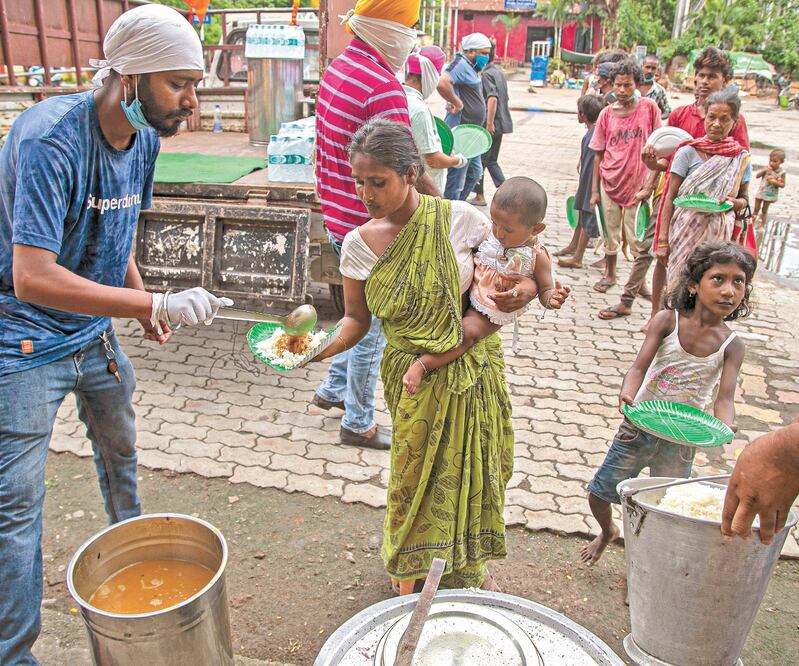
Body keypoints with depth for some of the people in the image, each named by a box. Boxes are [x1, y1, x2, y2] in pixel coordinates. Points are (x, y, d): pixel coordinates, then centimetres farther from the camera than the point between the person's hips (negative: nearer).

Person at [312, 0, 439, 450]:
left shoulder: (336, 69, 7)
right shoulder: (383, 87, -23)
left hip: (338, 218, 9)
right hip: (369, 227, -9)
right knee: (371, 328, 6)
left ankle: (333, 390, 38)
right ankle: (359, 424, 22)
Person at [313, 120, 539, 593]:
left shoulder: (459, 218, -11)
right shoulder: (359, 245, -8)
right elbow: (357, 319, 0)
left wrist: (525, 289, -20)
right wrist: (322, 347, -19)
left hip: (475, 371, 1)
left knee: (472, 469, 16)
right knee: (420, 478, 8)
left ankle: (470, 565, 47)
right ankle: (413, 578, 36)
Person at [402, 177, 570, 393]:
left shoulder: (537, 256, -15)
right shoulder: (489, 234, -5)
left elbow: (545, 290, -10)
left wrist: (552, 298, -33)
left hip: (494, 311, -6)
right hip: (468, 293, 6)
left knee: (467, 331, -25)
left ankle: (421, 366, -30)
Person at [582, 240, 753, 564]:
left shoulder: (732, 346, -8)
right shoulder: (667, 321, -13)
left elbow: (724, 397, -15)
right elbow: (639, 367, -21)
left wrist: (726, 427, -37)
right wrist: (627, 394, -42)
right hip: (639, 426, 0)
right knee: (599, 494, 9)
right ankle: (608, 531, 43)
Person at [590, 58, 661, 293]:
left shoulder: (649, 108, -5)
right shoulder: (607, 113, 0)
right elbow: (599, 154, 4)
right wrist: (594, 190, 4)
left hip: (637, 183, -2)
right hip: (610, 183, 2)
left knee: (637, 238, 3)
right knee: (611, 233, 14)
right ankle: (609, 275, 31)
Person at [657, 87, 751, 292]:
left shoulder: (742, 158, 6)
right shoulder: (688, 152, -2)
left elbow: (744, 199, 16)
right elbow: (670, 198, -2)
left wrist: (734, 202, -10)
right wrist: (663, 240, -7)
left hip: (720, 236, 2)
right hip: (685, 234, -2)